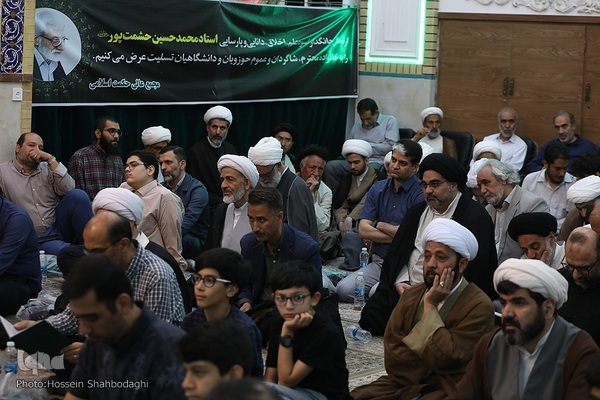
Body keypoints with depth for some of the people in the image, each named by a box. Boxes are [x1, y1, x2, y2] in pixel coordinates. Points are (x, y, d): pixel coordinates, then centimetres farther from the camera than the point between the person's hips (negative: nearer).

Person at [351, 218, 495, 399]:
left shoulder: (479, 306, -10)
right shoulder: (411, 295, 10)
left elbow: (444, 358, -18)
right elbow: (392, 352, 1)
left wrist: (430, 306, -11)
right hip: (401, 383, 5)